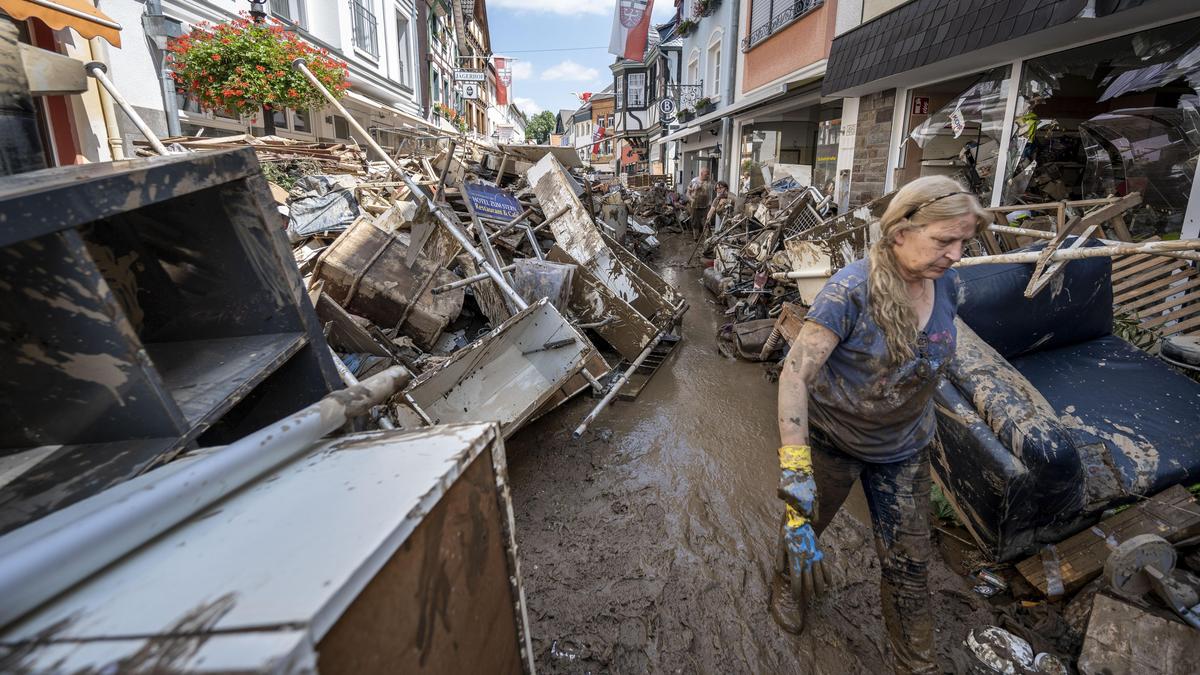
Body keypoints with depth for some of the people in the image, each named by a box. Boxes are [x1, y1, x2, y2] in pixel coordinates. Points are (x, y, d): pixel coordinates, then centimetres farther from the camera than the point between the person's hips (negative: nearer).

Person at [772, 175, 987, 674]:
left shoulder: (946, 285, -9)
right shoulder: (850, 290, -29)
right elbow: (794, 374, -33)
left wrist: (920, 417, 19)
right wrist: (795, 468, -38)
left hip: (903, 448, 5)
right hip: (832, 440, -4)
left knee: (909, 562, 13)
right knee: (807, 522, 20)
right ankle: (788, 583, 54)